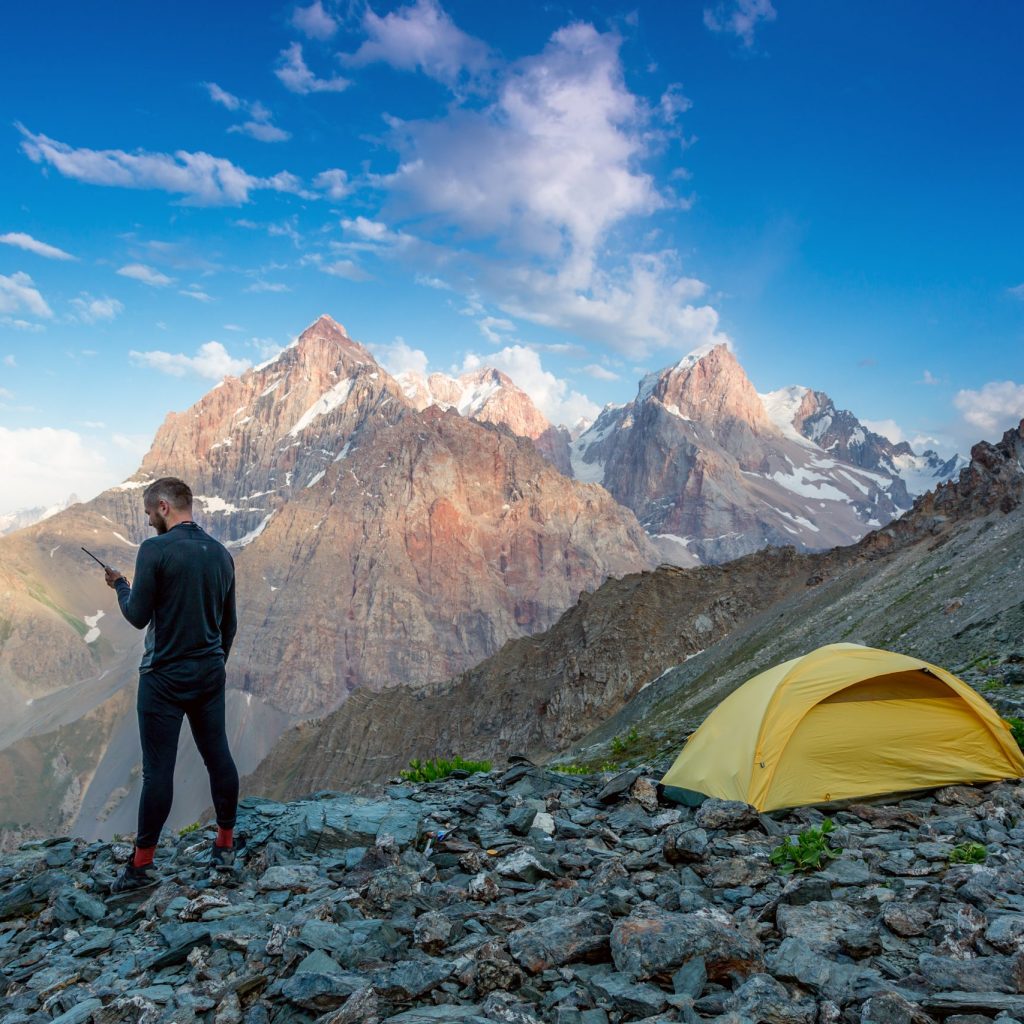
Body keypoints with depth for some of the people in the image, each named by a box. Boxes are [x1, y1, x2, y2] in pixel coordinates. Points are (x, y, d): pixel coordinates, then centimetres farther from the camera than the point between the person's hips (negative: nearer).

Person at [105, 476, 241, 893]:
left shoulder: (155, 549, -14)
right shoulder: (220, 553, 5)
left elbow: (138, 616, -10)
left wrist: (120, 585, 8)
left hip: (165, 677, -6)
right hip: (210, 673, 6)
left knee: (158, 769, 1)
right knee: (218, 757, 12)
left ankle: (142, 864, 12)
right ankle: (226, 844, 23)